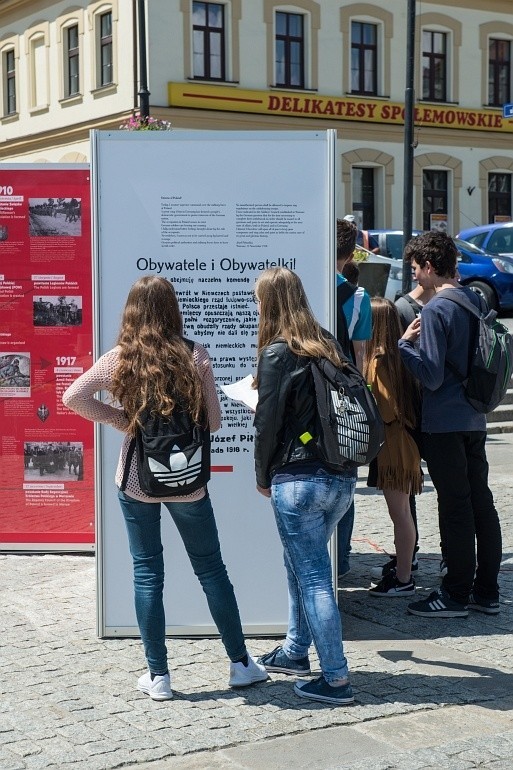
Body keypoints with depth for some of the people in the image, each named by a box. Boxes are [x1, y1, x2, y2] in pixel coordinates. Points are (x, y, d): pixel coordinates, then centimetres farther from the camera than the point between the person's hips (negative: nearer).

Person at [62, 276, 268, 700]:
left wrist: (118, 419, -3)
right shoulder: (195, 356, -6)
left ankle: (158, 676, 13)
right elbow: (214, 421, -2)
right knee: (211, 569, 12)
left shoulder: (120, 358, -6)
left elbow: (73, 397, -11)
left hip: (136, 480, 0)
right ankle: (241, 663, 20)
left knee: (147, 574, 8)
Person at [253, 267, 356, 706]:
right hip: (342, 478, 8)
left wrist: (263, 477, 4)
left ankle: (337, 679, 3)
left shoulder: (277, 353, -10)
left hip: (298, 480, -7)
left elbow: (268, 421, -9)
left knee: (312, 576, -1)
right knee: (302, 565, 22)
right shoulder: (328, 345, 10)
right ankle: (296, 651, 36)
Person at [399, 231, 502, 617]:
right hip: (474, 419, 8)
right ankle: (486, 591, 20)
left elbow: (432, 376, -18)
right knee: (481, 502, 11)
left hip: (444, 423, -8)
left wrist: (405, 344, -8)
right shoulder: (475, 299, 8)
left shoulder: (437, 309, -16)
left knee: (455, 507, -1)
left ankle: (456, 595, 8)